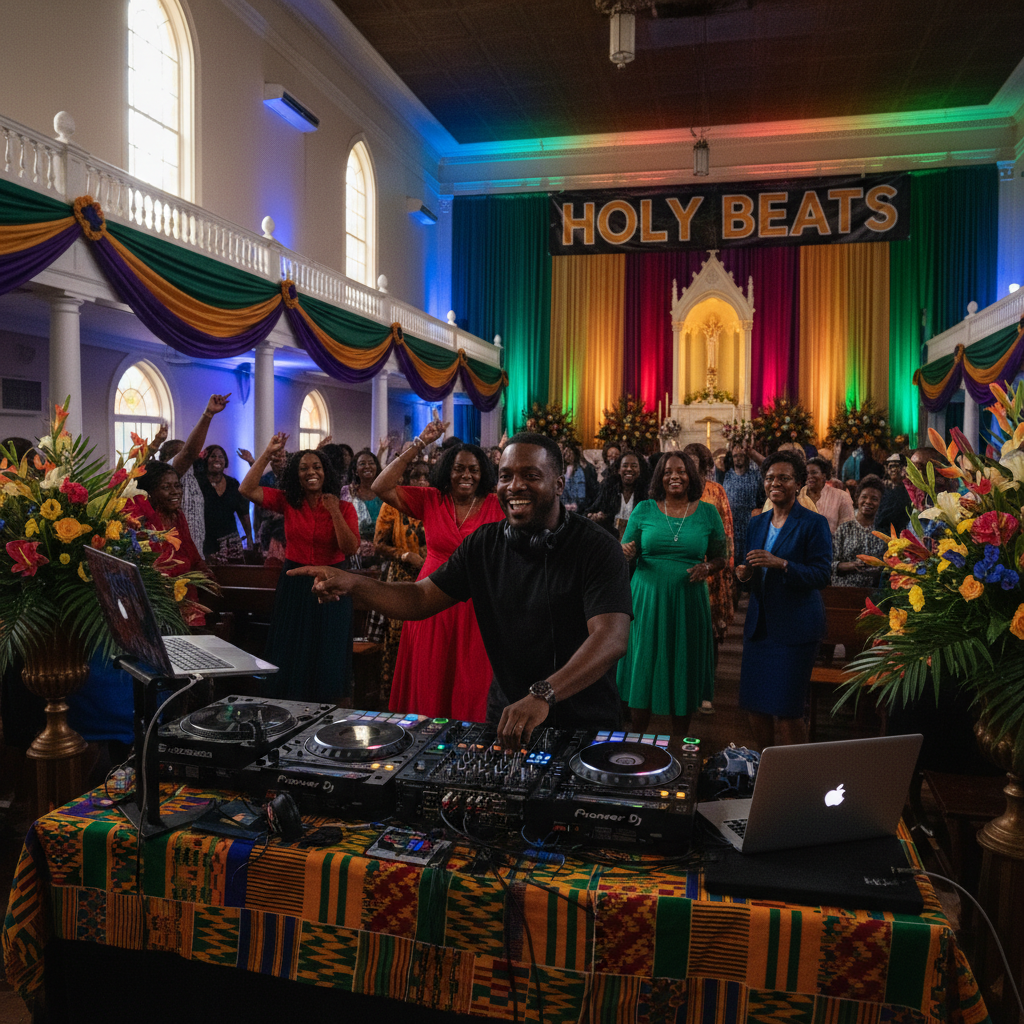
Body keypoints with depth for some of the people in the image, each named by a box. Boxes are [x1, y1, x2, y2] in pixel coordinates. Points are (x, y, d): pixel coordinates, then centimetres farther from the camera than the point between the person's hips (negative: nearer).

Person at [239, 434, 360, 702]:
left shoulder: (344, 507, -4)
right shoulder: (287, 502, -1)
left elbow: (351, 548, -14)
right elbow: (247, 489, -12)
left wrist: (334, 512, -20)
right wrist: (268, 453, -14)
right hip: (295, 585, 1)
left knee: (326, 656, 9)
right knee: (292, 656, 11)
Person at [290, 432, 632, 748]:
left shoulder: (596, 547, -13)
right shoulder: (485, 544, 5)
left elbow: (611, 638, -25)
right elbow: (421, 598, 6)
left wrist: (542, 695, -40)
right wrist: (352, 583, -12)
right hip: (505, 721, 4)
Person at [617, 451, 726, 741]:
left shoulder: (708, 513, 4)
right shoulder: (644, 510, 3)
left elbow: (721, 558, 10)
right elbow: (626, 552, 8)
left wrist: (707, 568, -11)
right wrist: (627, 553, -16)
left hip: (688, 601, 1)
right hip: (647, 600, 0)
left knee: (684, 671, 8)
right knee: (644, 667, 4)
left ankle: (679, 742, 24)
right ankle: (636, 738, 21)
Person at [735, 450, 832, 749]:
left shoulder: (814, 523, -5)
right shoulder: (757, 523, 13)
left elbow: (822, 575, -12)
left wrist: (782, 564, -24)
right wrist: (744, 575, -4)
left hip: (795, 626, -6)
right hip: (759, 623, 6)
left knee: (786, 709, -5)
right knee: (753, 704, 9)